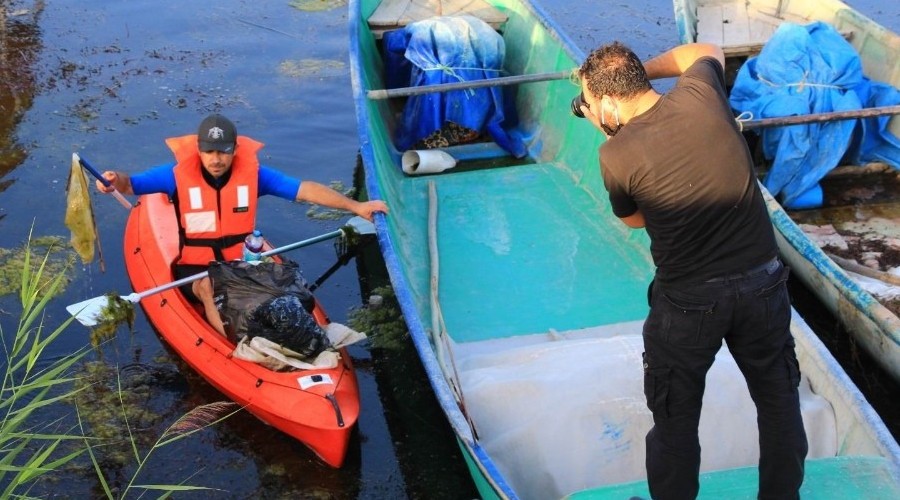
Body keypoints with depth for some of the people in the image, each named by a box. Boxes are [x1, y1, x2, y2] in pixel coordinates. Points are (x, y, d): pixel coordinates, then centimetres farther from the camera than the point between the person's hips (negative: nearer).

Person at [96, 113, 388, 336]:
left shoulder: (252, 173, -4)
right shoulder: (179, 174, -7)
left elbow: (305, 190, -6)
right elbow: (130, 184, -5)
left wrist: (355, 206, -10)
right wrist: (115, 180, -31)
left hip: (242, 262, 2)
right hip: (195, 266, -2)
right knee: (209, 290, -34)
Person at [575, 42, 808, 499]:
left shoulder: (616, 156, -16)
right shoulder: (700, 94, -8)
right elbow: (707, 52, 19)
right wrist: (641, 69, 17)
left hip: (688, 300, -4)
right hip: (763, 283, 4)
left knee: (675, 418, 17)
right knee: (778, 400, 23)